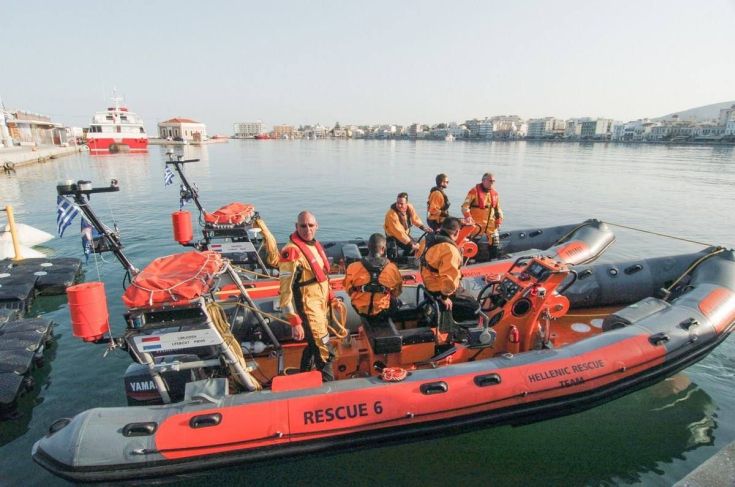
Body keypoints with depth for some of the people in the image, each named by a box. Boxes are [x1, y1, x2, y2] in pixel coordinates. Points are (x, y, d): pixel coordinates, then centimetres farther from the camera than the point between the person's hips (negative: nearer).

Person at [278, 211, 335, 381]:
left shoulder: (315, 245, 6)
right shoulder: (291, 251, -21)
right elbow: (286, 290, -23)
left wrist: (330, 299, 20)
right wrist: (295, 322, -25)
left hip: (321, 307, 9)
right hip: (307, 310, -9)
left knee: (314, 346, 23)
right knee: (325, 352, -4)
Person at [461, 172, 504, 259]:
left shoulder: (495, 193, 9)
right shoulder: (474, 191, -9)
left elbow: (498, 208, 19)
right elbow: (465, 205, -11)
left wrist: (499, 221, 10)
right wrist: (467, 216, -26)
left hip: (491, 224, 6)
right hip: (476, 223, -5)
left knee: (495, 243, 8)